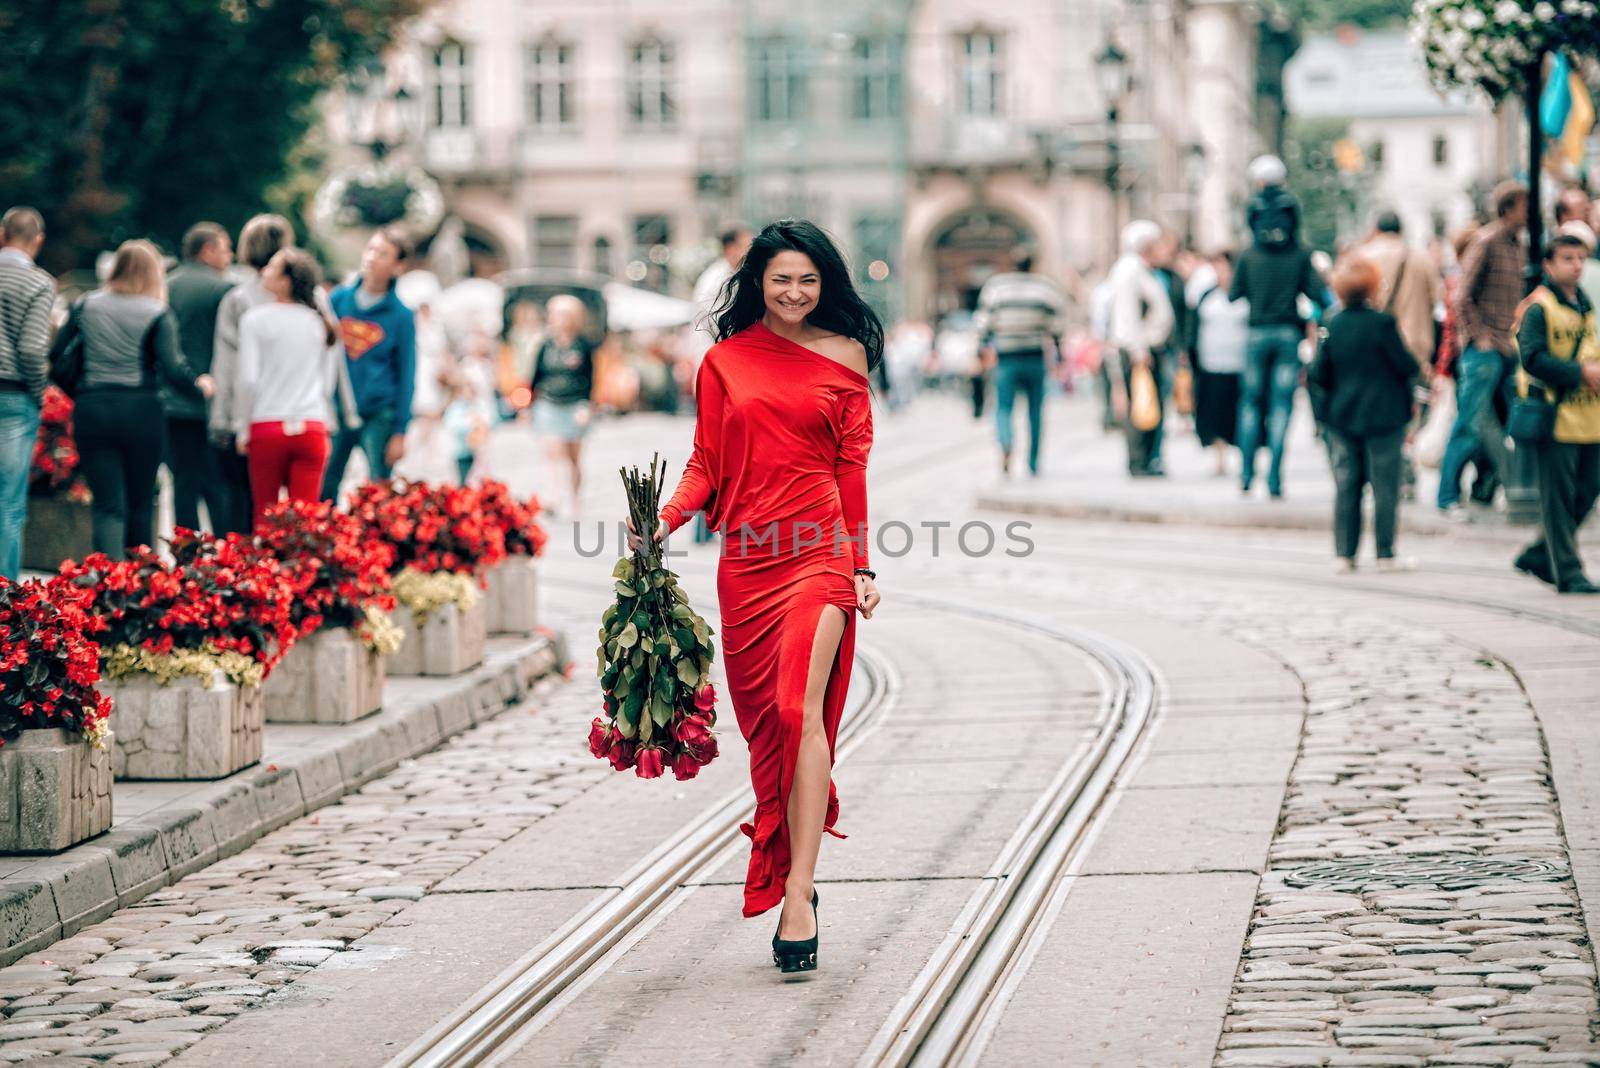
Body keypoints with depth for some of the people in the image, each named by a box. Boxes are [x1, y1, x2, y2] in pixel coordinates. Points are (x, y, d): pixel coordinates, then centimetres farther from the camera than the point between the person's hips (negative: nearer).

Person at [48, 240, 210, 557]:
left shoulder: (86, 306, 7)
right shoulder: (157, 314, -3)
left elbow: (55, 356, 8)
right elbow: (172, 369, -11)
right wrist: (200, 384, 8)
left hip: (91, 411, 2)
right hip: (140, 411, -1)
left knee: (107, 506, 0)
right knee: (141, 504, 14)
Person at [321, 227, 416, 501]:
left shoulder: (401, 315, -2)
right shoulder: (339, 299, 5)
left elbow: (406, 375, 0)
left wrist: (400, 431, -3)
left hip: (379, 417, -3)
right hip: (335, 413, 3)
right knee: (323, 489, 4)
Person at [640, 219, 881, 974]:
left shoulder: (844, 355, 7)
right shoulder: (724, 361, 10)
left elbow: (853, 465, 8)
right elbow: (707, 462, 11)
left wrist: (862, 564, 4)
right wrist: (664, 520, -7)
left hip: (818, 551, -3)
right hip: (746, 558, 3)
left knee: (800, 711, -16)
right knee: (763, 718, 5)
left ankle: (796, 892, -20)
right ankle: (795, 872, 16)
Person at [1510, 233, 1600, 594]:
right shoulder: (1539, 307, -9)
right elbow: (1532, 358, -19)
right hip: (1557, 418, -8)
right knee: (1559, 497, -4)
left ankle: (1538, 556, 22)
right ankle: (1568, 573, 0)